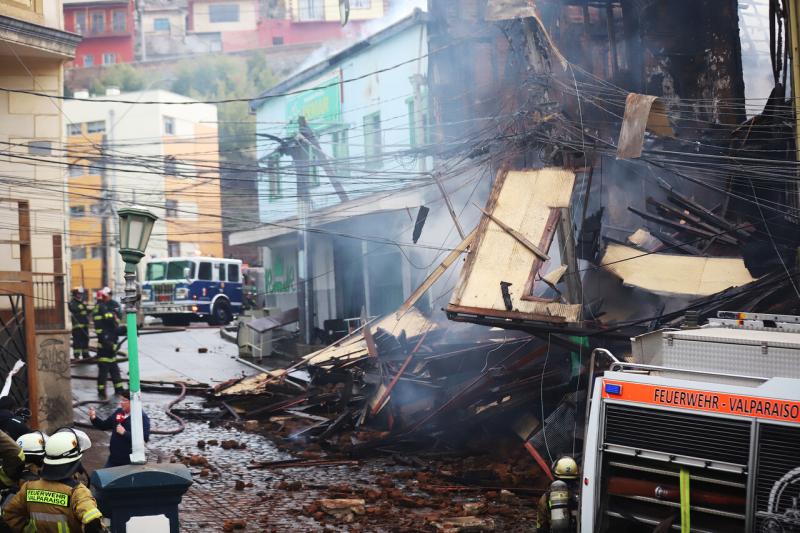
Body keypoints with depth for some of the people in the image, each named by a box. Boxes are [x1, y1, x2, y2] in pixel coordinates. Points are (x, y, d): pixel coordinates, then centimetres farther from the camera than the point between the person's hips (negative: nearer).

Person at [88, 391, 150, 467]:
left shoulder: (142, 418, -15)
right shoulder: (119, 412, 5)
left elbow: (144, 438, -27)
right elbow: (104, 425, 15)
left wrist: (124, 433, -27)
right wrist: (94, 418, -4)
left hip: (130, 461, -7)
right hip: (113, 459, 7)